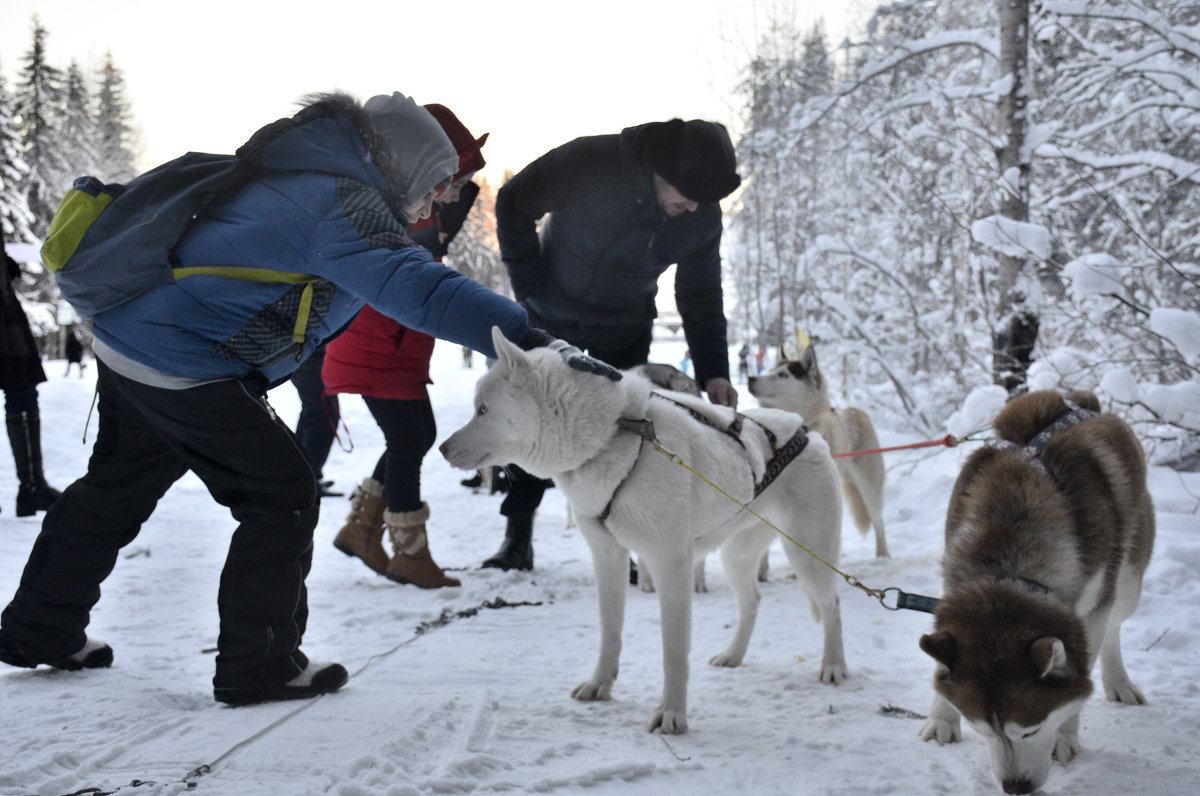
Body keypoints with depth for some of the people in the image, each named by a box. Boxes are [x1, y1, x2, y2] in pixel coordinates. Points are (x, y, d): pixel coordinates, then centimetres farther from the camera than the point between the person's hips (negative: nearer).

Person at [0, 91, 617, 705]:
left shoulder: (282, 174, 10)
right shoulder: (343, 204, -20)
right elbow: (418, 290, -35)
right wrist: (532, 341, -42)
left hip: (122, 343, 10)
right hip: (185, 371, -10)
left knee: (118, 487, 25)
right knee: (282, 499, 1)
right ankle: (258, 667, 10)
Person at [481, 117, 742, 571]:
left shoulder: (703, 218, -18)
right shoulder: (590, 162, -29)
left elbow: (701, 297, -7)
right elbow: (513, 204, -16)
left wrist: (713, 372, -18)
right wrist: (529, 286, -16)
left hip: (624, 333, 2)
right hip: (549, 318, -1)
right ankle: (518, 538, 14)